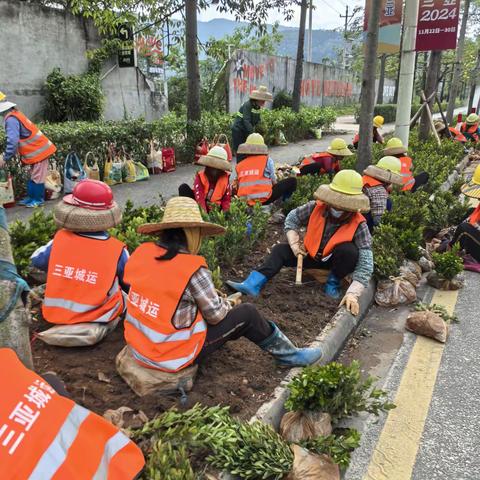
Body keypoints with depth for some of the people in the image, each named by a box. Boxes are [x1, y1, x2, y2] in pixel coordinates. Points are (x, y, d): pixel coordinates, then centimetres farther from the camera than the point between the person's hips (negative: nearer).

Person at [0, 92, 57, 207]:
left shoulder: (11, 119, -21)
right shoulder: (15, 114, 11)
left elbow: (13, 141, -28)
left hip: (38, 150, -10)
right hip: (39, 148, 10)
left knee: (37, 177, 1)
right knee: (33, 176, 17)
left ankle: (38, 200, 11)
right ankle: (31, 197, 27)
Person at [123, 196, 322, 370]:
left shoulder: (142, 253, -6)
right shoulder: (194, 271, -25)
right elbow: (216, 315, -13)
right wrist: (227, 304, 10)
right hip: (172, 357, -7)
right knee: (247, 313, 4)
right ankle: (288, 355, 26)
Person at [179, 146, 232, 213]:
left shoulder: (225, 178, -9)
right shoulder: (200, 177, -16)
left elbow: (227, 198, -4)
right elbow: (199, 198, -29)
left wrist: (225, 213, -22)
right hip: (199, 206, -1)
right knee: (183, 188, -20)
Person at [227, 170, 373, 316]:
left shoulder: (359, 225, -29)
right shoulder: (316, 208, -21)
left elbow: (365, 262, -34)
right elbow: (292, 218, -3)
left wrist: (353, 293, -43)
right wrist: (294, 244, -14)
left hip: (335, 260, -3)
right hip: (311, 254, 3)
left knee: (349, 250, -34)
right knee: (280, 250, -13)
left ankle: (333, 282, -7)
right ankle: (253, 285, -27)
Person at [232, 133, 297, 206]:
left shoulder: (239, 165, 9)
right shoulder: (267, 160, 3)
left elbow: (233, 184, 7)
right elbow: (273, 181, 3)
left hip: (244, 201, 4)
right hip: (263, 199, -4)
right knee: (292, 181, 5)